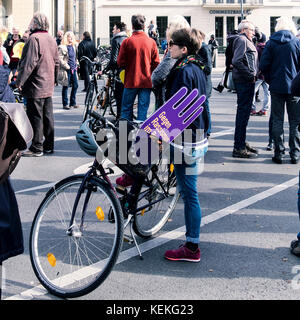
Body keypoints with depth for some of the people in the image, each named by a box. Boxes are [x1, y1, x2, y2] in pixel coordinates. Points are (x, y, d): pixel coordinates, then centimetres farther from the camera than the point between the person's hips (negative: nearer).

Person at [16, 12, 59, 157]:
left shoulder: (34, 39, -15)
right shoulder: (51, 39, 12)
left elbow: (29, 63, -20)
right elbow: (56, 62, 18)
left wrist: (20, 81, -16)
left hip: (36, 86, -8)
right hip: (48, 86, 8)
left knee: (36, 117, -3)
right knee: (47, 116, 13)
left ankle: (37, 148, 0)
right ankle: (48, 145, 19)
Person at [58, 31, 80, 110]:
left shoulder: (74, 46, 15)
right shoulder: (62, 47, -9)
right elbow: (60, 58, -15)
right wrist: (66, 66, -16)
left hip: (73, 69, 7)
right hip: (66, 70, -7)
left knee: (75, 85, 6)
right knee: (65, 86, 0)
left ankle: (73, 103, 17)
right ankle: (65, 104, 7)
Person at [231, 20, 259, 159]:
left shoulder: (247, 41, 22)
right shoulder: (242, 40, -10)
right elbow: (236, 61, -23)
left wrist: (254, 74, 11)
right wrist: (250, 74, -19)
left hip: (247, 81, 11)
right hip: (244, 81, -11)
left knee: (244, 112, 15)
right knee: (243, 112, -9)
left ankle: (242, 143, 25)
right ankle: (239, 148, -7)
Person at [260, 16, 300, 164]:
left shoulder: (271, 43, -1)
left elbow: (263, 66, -5)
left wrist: (270, 80, 9)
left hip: (276, 87, 0)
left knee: (277, 121, 7)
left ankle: (279, 154, 7)